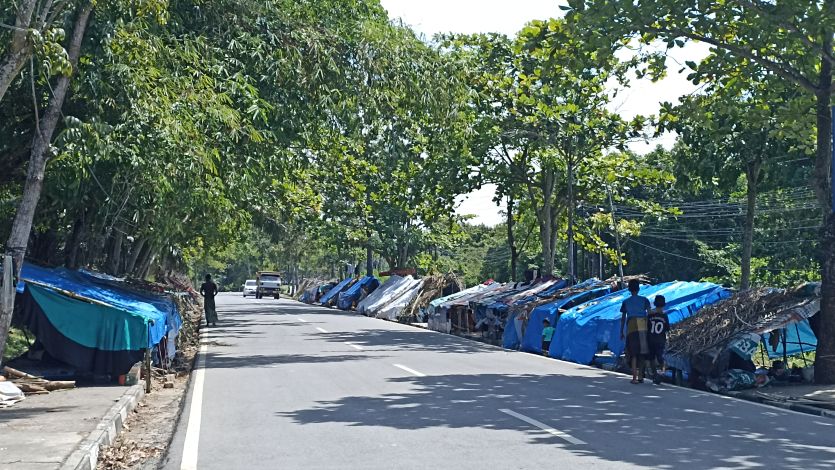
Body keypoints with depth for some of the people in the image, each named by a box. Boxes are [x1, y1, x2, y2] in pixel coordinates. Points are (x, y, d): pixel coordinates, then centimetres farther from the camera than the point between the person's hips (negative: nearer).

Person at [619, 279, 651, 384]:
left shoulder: (626, 302, 10)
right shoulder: (644, 300, 8)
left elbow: (623, 318, 11)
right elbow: (649, 314, -2)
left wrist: (621, 332, 17)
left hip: (631, 328, 0)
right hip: (643, 327, 0)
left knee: (633, 353, -1)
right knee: (642, 352, 10)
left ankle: (634, 378, -10)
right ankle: (640, 376, 14)